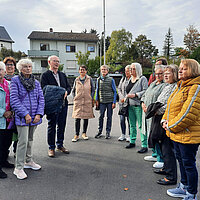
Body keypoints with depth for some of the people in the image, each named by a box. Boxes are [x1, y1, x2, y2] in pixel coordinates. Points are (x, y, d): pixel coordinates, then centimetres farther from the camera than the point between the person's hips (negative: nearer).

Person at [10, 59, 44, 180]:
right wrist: (25, 114, -17)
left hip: (34, 117, 5)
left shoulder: (36, 82, 11)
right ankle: (19, 168, 5)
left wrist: (39, 114, -6)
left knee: (30, 139, 16)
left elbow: (41, 99, 7)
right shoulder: (15, 81, -4)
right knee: (23, 141, -6)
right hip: (22, 117, -5)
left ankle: (28, 161, 32)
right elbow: (14, 99, -11)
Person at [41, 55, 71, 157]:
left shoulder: (62, 75, 16)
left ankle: (60, 145, 27)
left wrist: (66, 92, -7)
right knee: (51, 126, 3)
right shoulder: (45, 75, -3)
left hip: (63, 104, 6)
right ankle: (51, 148, 16)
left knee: (62, 126, 12)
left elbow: (68, 87, 15)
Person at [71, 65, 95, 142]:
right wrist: (74, 98, 5)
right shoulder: (76, 80, 6)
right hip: (78, 102, 0)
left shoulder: (89, 79, 3)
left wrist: (91, 99, 0)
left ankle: (84, 133, 21)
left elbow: (93, 90, 7)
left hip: (87, 102, 0)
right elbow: (73, 90, 15)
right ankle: (77, 135, 6)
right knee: (77, 118, -3)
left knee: (86, 118, 7)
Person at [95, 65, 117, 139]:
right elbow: (97, 90, 13)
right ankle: (100, 131, 16)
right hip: (102, 101, 2)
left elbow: (114, 91, 1)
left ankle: (108, 132, 15)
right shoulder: (99, 79, 7)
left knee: (109, 116, 4)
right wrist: (97, 100, 6)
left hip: (110, 101, -2)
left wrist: (114, 102, -5)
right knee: (101, 116, 3)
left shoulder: (111, 80, -1)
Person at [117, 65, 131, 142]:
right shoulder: (123, 79, 14)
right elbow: (119, 89, 13)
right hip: (122, 102, 6)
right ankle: (123, 135, 20)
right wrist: (122, 98, -2)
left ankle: (129, 135, 13)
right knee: (122, 119, 8)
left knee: (129, 119, 0)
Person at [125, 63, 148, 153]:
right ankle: (132, 142, 27)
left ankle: (144, 145, 0)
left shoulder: (142, 79, -4)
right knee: (132, 125, 15)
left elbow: (145, 91, -13)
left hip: (138, 105, -7)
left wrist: (135, 95, -17)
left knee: (141, 126, -6)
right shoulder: (130, 79, 19)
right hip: (130, 105, 8)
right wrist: (126, 97, 13)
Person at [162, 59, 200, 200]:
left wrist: (172, 126, -16)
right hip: (177, 134, 10)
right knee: (181, 160, 21)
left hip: (188, 134, -10)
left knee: (189, 163, 3)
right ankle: (184, 187, 39)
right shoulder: (181, 86, 14)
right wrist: (165, 120, 2)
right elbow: (170, 106, 18)